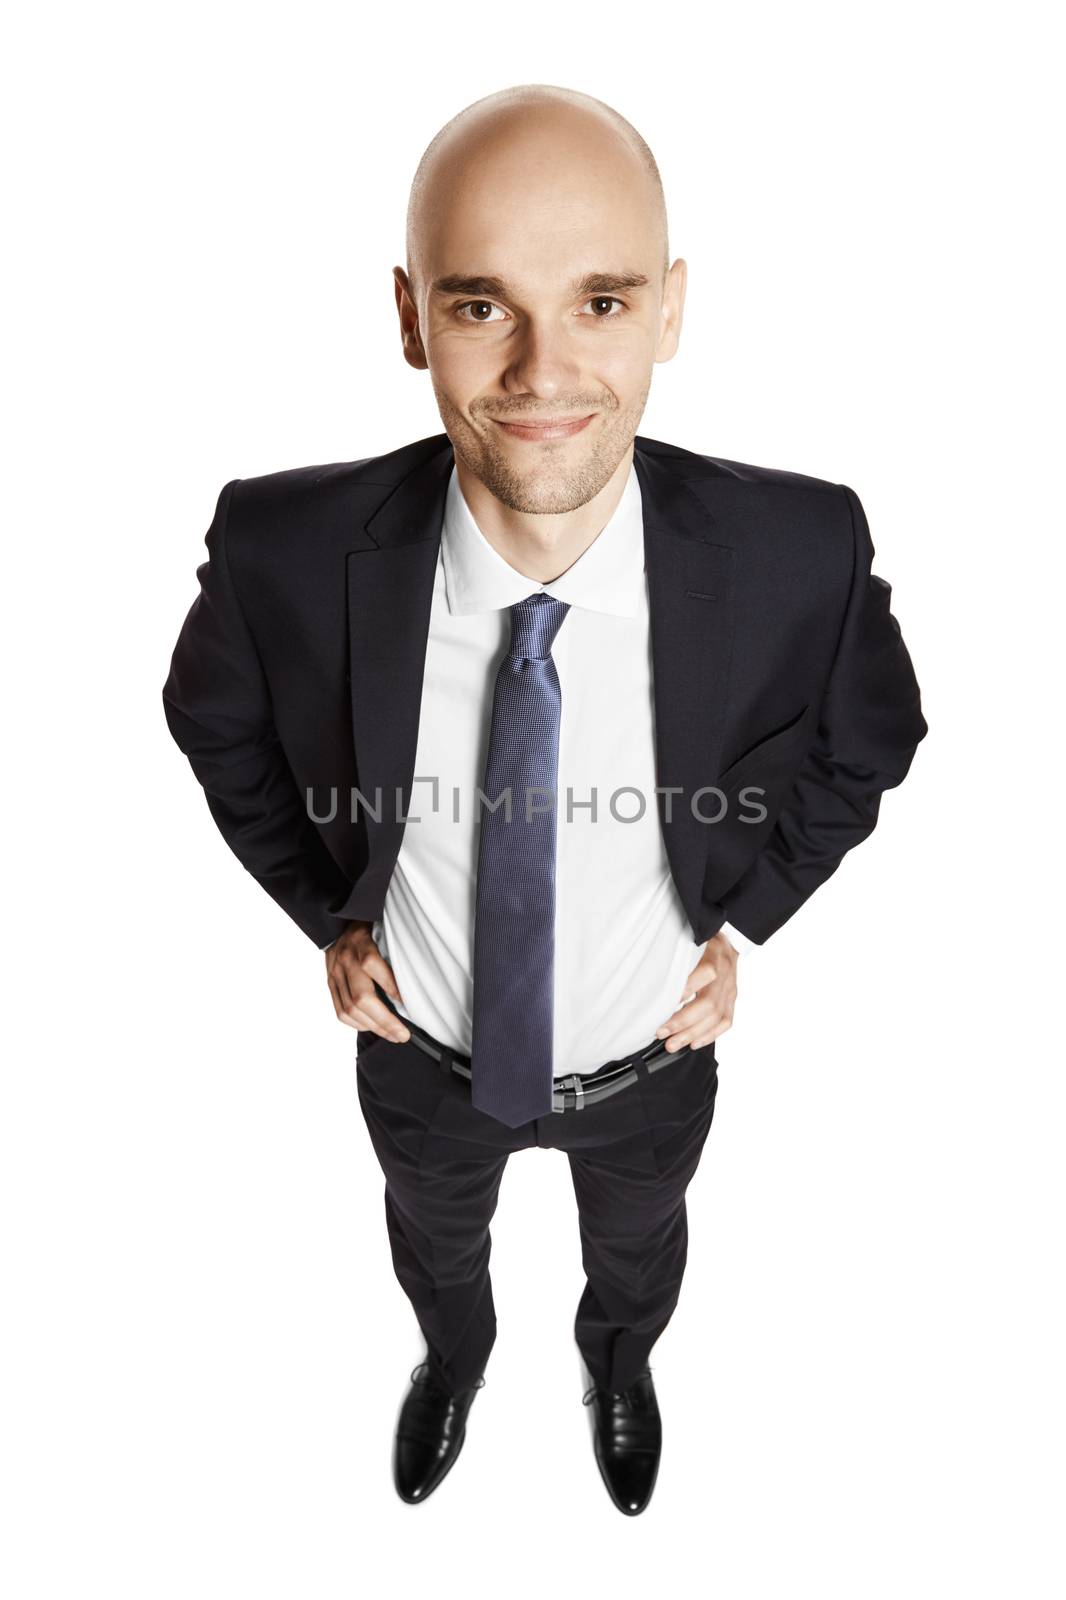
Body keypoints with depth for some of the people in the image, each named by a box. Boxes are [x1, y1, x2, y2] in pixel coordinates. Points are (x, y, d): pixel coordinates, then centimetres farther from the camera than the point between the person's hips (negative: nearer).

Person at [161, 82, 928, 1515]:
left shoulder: (802, 552, -30)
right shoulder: (285, 549, -30)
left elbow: (862, 750, -8)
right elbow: (219, 728, -6)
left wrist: (737, 922, -11)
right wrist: (330, 914, -9)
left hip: (651, 1058, 1)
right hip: (420, 1048, 1)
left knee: (636, 1245, 34)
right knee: (434, 1239, 34)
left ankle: (620, 1361, 74)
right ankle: (454, 1357, 74)